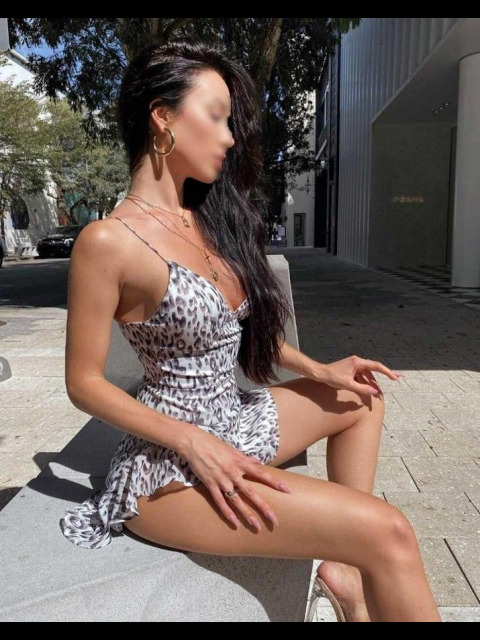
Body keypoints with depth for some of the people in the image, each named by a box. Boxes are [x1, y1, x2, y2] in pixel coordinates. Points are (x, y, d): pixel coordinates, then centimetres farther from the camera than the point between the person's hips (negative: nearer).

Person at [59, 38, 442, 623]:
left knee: (361, 398, 19)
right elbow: (84, 383, -13)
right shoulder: (108, 241, -17)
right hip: (172, 464, -9)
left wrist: (318, 370, 7)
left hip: (233, 420, 9)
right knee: (385, 531, -19)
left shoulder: (208, 219, 5)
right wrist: (195, 445, -20)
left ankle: (342, 567, 14)